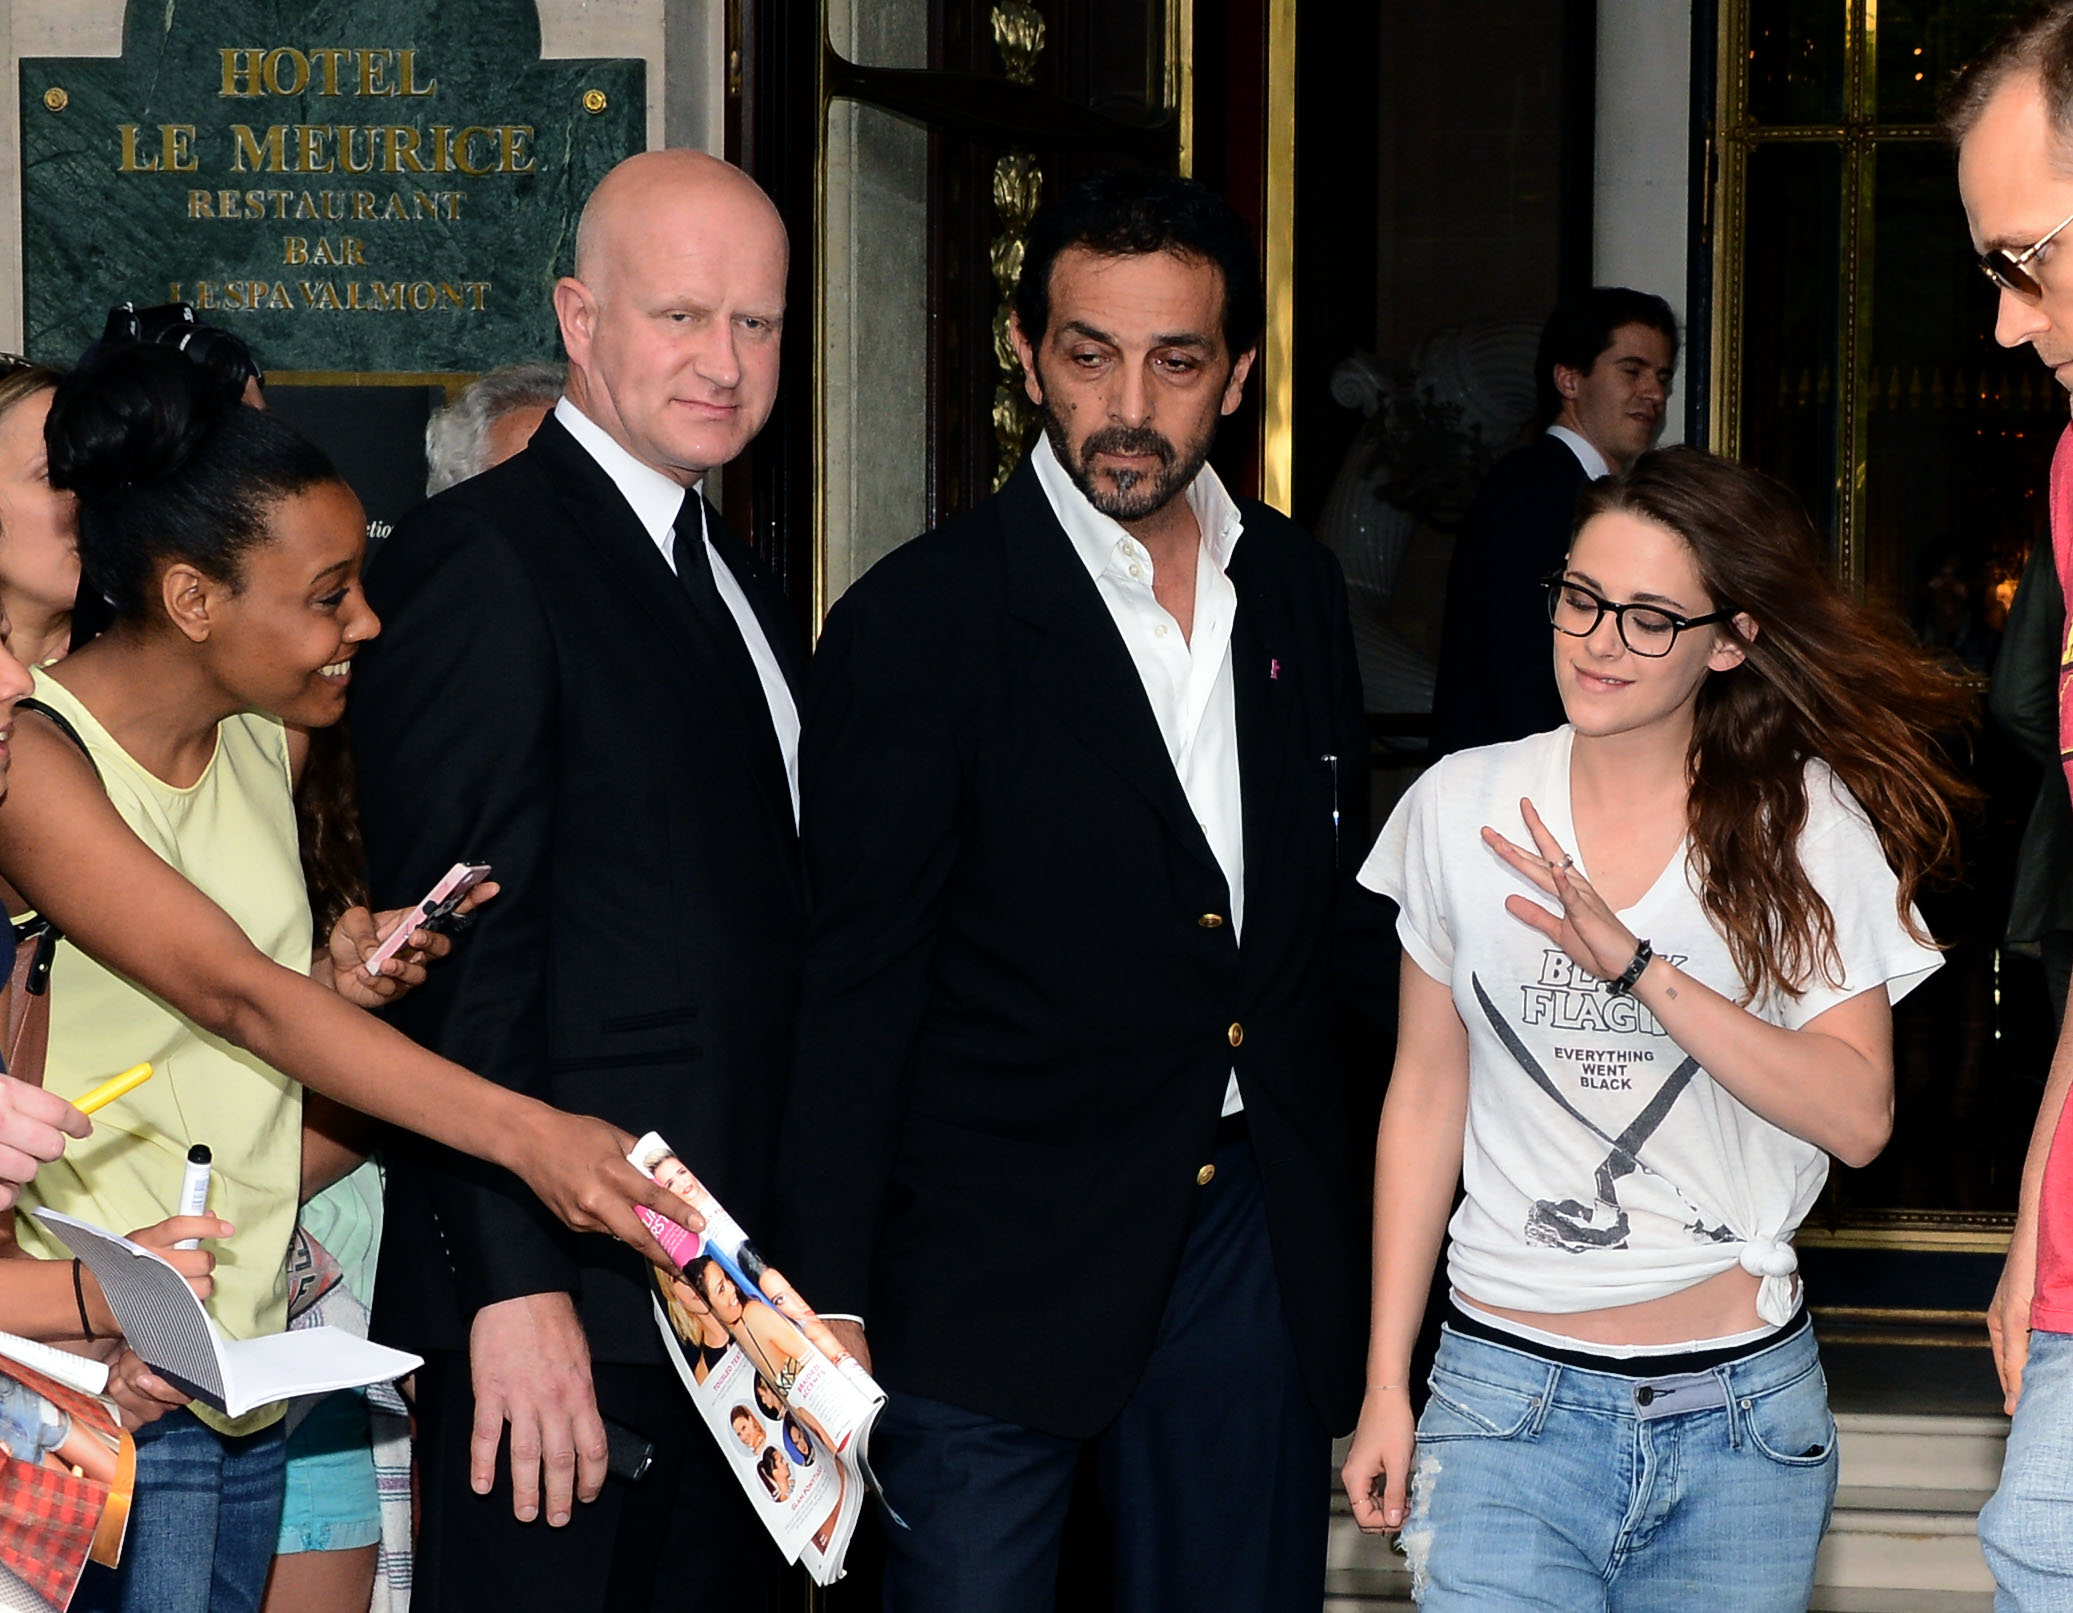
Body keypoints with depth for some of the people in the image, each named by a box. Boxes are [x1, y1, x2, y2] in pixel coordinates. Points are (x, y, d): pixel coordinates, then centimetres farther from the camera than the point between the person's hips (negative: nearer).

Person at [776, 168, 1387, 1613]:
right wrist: (825, 1304, -12)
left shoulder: (1300, 589, 8)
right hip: (996, 1270, -5)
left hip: (1255, 1237, 5)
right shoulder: (923, 625, -10)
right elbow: (852, 992, -10)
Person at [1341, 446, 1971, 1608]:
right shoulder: (1461, 807, 1)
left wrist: (1639, 967, -21)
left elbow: (1860, 1116, -11)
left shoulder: (1809, 821, -3)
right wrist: (1387, 1383, 7)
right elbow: (1426, 1092, 8)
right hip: (1508, 1392, 0)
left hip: (1741, 1412, 0)